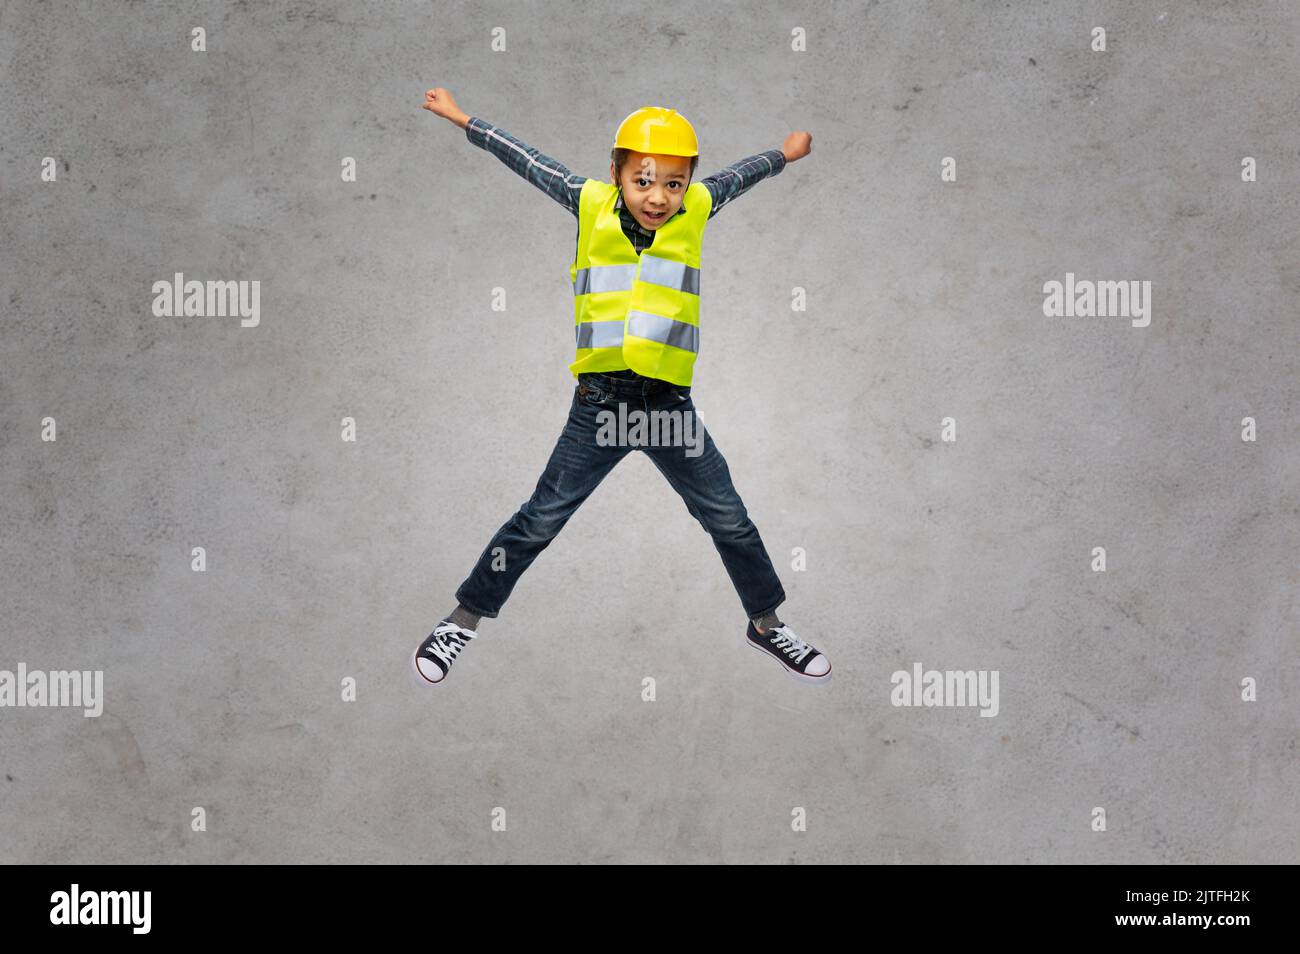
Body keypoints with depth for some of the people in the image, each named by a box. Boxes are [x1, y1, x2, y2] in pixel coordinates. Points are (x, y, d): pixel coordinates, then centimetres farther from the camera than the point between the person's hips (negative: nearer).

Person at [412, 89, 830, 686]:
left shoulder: (697, 211, 3)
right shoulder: (591, 205, 0)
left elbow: (737, 177, 23)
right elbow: (532, 164, 12)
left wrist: (786, 152, 40)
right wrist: (462, 119, 22)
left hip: (671, 406, 2)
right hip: (600, 405, -2)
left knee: (730, 520, 10)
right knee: (540, 521, 5)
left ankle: (766, 624, 32)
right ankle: (465, 617, 22)